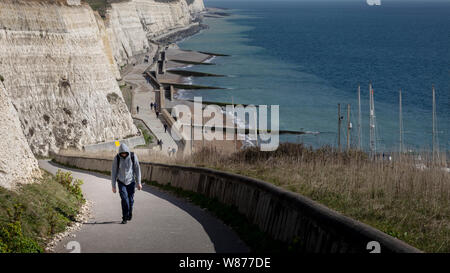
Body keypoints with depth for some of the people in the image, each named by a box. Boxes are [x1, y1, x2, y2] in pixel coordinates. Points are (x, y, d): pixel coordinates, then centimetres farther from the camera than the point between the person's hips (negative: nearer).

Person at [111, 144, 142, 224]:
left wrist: (139, 182, -4)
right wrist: (113, 186, -4)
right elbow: (114, 172, -4)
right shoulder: (117, 158, -10)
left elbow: (137, 169, -3)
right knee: (124, 199, -15)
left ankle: (129, 214, 27)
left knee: (130, 200, 2)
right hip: (121, 181, -1)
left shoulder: (133, 156, -10)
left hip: (131, 181, 1)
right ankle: (125, 218, -8)